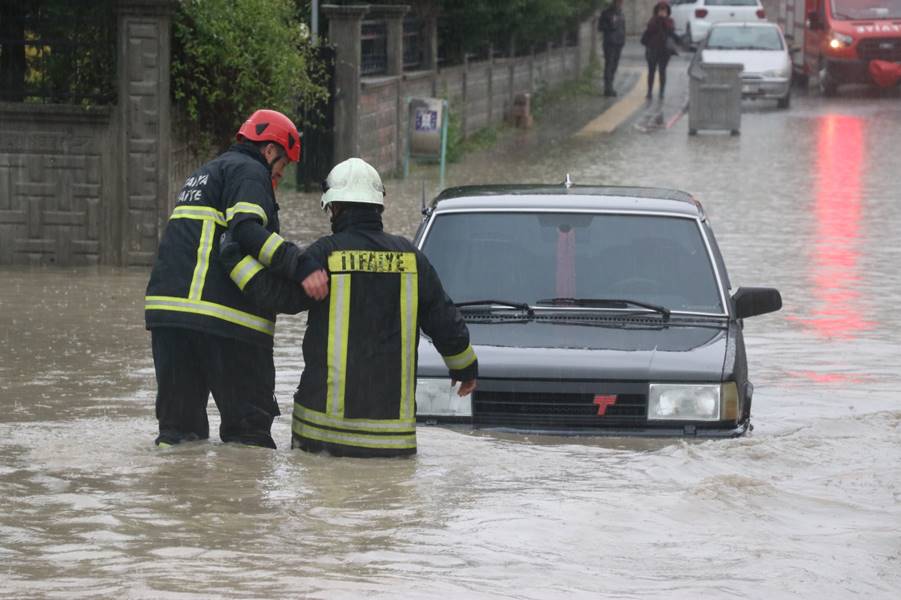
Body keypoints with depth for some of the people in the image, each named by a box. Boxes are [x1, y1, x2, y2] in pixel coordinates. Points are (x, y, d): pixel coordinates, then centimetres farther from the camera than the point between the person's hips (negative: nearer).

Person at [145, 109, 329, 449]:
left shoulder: (202, 175, 30)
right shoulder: (248, 172, 0)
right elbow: (246, 230, -18)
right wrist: (301, 267, -26)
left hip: (167, 306, 8)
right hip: (223, 316, -8)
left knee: (178, 427, 9)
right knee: (248, 430, -4)